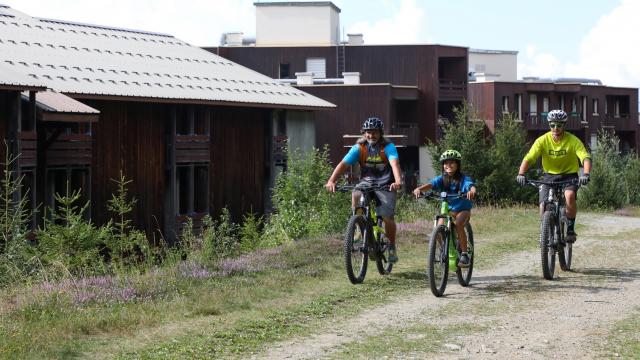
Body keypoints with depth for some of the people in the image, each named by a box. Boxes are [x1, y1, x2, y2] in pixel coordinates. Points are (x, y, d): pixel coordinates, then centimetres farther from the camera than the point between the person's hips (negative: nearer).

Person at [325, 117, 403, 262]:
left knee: (387, 218, -15)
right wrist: (331, 181, -33)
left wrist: (398, 182, -51)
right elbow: (343, 164, -17)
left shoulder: (388, 147, -14)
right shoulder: (359, 148, -8)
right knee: (355, 195, -31)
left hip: (385, 185, -2)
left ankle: (392, 247, 11)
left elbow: (395, 163, -31)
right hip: (366, 182, 2)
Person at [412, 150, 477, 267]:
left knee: (458, 224, -32)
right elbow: (430, 185, -21)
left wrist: (471, 191, -56)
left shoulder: (464, 179, -12)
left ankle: (464, 254, -22)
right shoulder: (442, 179, -4)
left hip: (463, 209, -3)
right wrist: (419, 189, -42)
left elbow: (472, 186, -31)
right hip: (447, 209, 3)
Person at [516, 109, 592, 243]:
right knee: (544, 207, -14)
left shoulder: (573, 140, -14)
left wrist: (585, 174, -44)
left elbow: (586, 158, -24)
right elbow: (528, 158, -19)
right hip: (549, 176, 2)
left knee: (570, 196, -32)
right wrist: (521, 174, -37)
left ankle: (570, 229, -13)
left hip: (569, 176, -2)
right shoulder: (543, 140, -11)